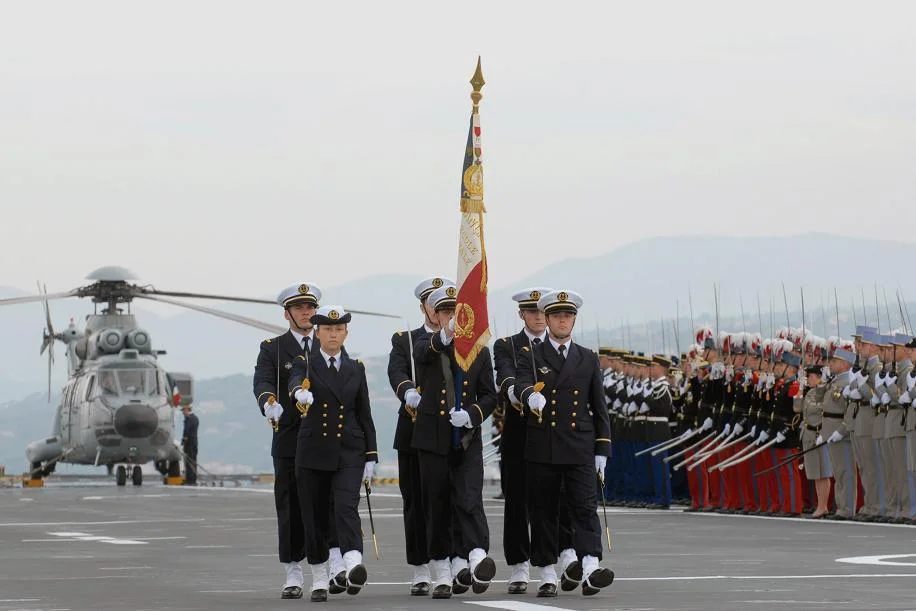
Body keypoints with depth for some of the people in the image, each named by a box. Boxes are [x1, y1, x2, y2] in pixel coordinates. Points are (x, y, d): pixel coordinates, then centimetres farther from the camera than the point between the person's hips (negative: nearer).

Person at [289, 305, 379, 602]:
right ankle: (320, 581, 15)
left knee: (346, 507, -18)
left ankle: (353, 568, -36)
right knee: (315, 516, 4)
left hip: (349, 453, 0)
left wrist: (371, 457, 6)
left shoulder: (356, 369, 10)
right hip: (313, 452, 0)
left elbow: (365, 415, 11)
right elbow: (295, 382, -21)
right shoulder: (305, 364, 3)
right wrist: (300, 392, -46)